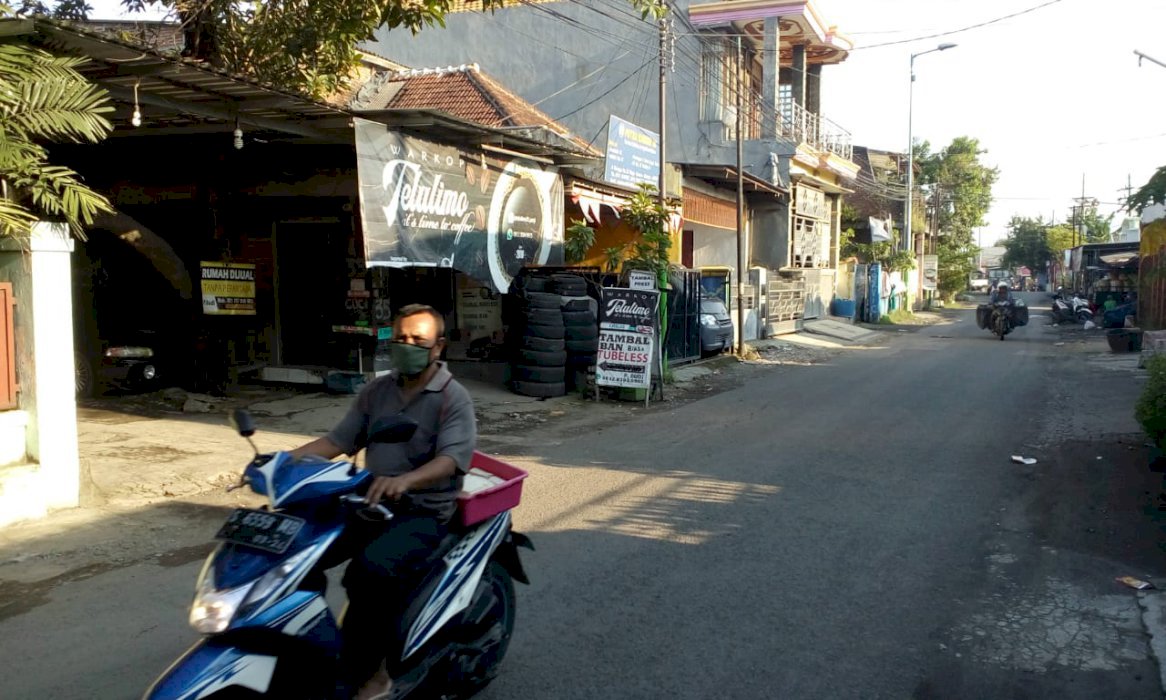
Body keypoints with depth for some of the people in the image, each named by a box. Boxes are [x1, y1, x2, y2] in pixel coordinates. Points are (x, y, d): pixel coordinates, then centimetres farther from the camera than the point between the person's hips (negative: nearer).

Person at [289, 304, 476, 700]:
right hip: (371, 503, 7)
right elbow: (340, 440, 8)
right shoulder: (376, 390, 11)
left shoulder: (454, 398, -8)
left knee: (372, 570, -34)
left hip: (425, 513, -6)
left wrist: (404, 481, -43)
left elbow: (452, 457, -24)